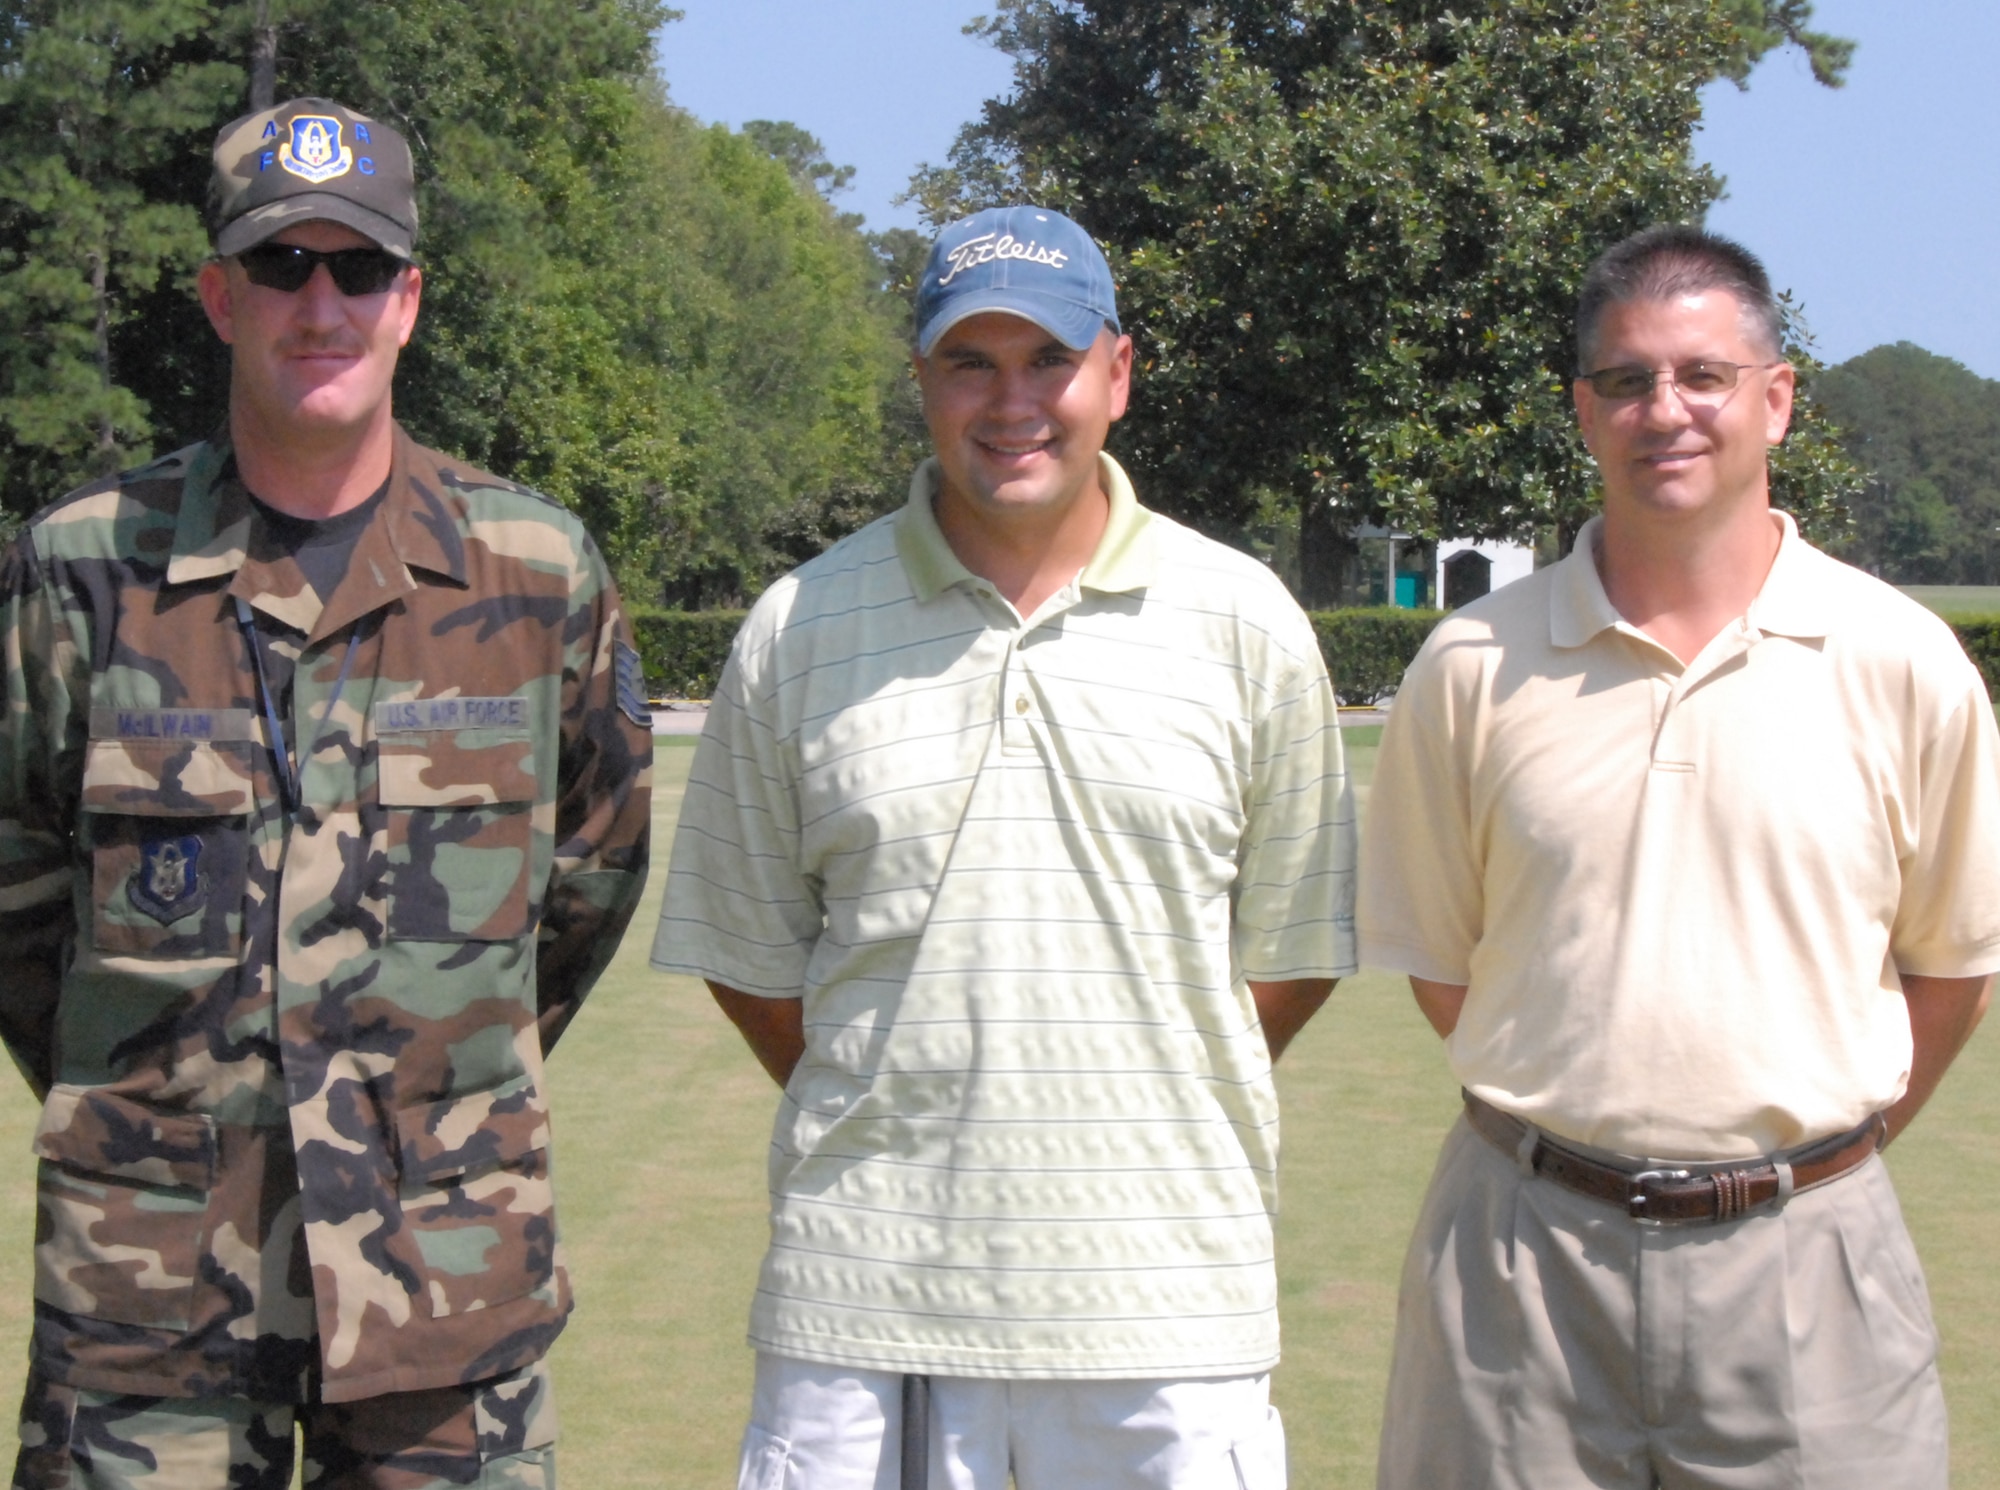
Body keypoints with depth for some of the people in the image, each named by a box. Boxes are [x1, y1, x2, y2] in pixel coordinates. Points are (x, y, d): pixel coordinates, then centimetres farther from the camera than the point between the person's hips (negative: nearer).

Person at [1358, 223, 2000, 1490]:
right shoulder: (1473, 668, 1)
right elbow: (1437, 960, 9)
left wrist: (1828, 1146, 11)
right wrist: (1601, 1119, 9)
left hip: (1804, 1254, 0)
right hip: (1524, 1251, 0)